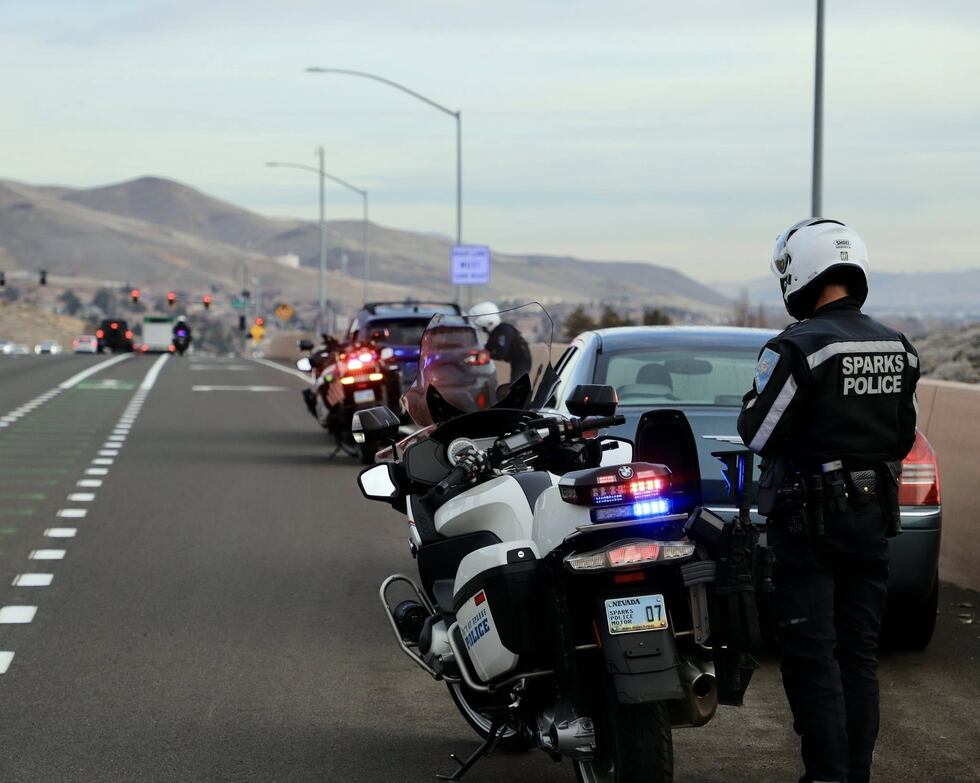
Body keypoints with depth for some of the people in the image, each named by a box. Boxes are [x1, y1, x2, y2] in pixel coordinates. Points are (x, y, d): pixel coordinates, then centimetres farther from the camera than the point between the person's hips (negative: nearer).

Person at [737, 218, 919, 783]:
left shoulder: (798, 348, -17)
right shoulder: (899, 350, 5)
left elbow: (758, 433, -11)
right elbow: (903, 438, 12)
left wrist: (760, 392, 6)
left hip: (810, 522, -6)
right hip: (873, 518, 6)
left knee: (812, 657, -2)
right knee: (859, 652, 12)